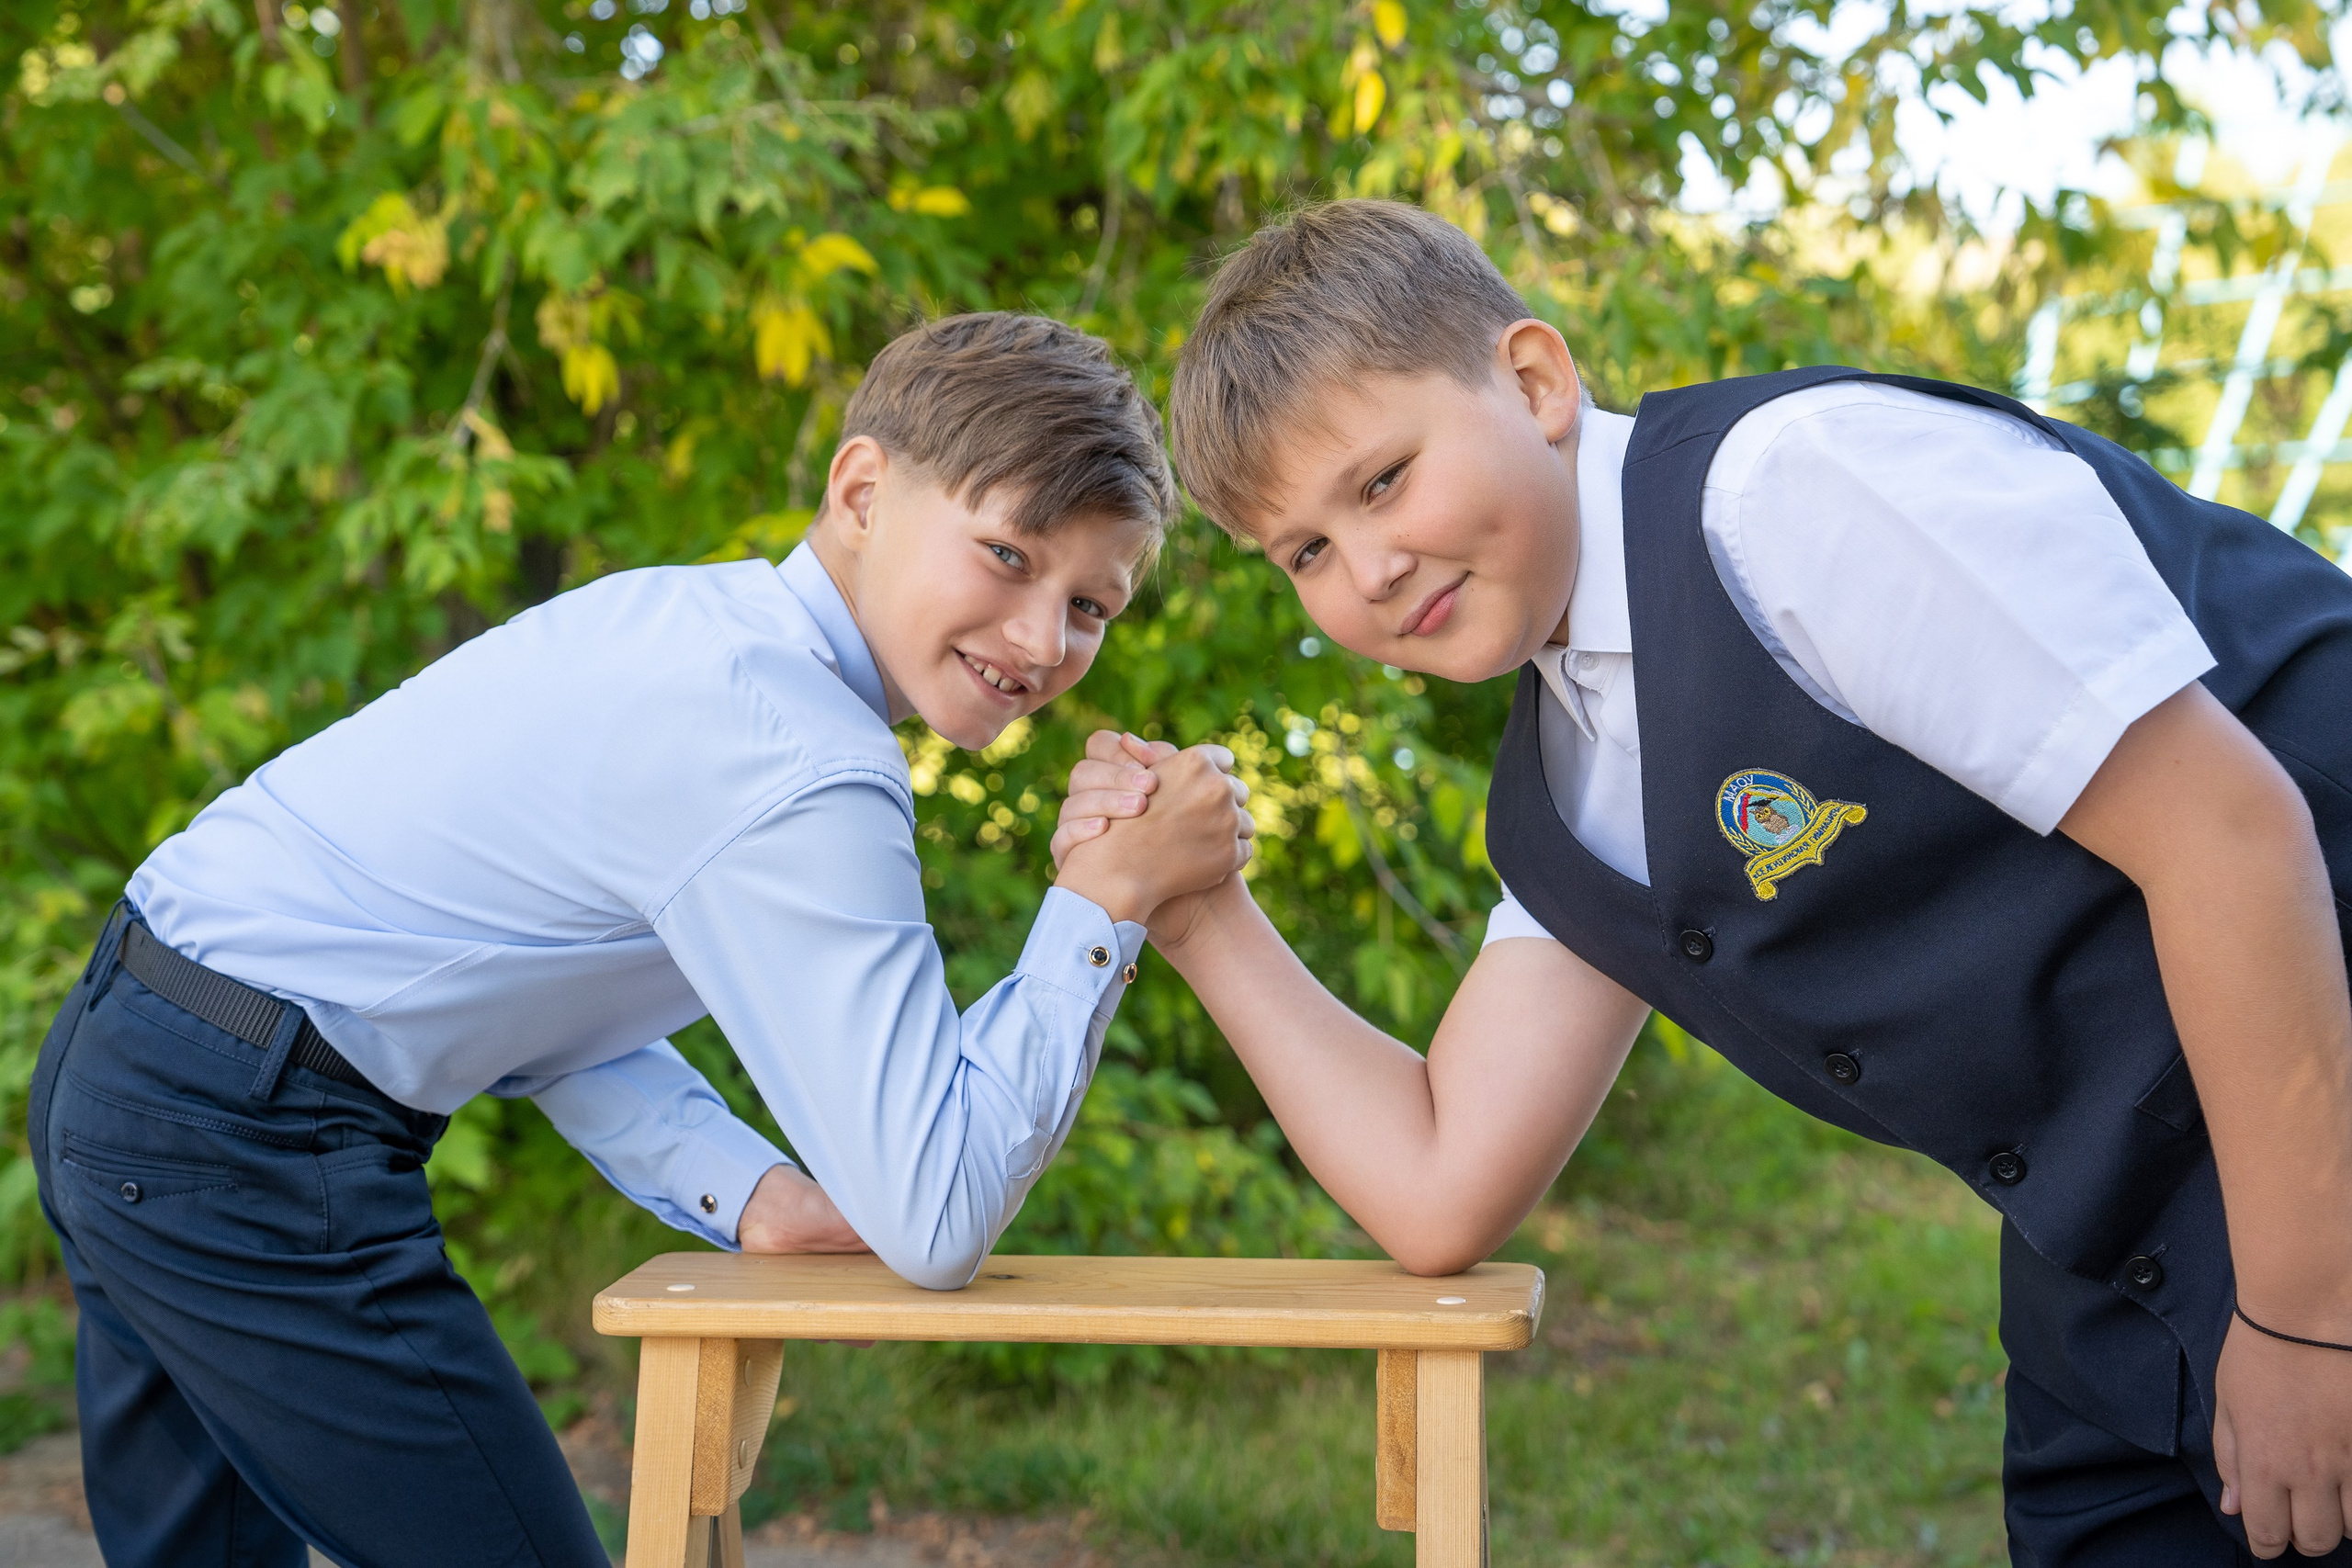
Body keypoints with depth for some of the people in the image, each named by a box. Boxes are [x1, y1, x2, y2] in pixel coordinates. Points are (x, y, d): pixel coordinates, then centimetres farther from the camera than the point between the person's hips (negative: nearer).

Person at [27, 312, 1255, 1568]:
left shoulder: (684, 616, 4)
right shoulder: (803, 779, -24)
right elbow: (933, 1224, -23)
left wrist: (744, 1192, 0)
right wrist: (1103, 901, -20)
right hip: (245, 1146, -10)